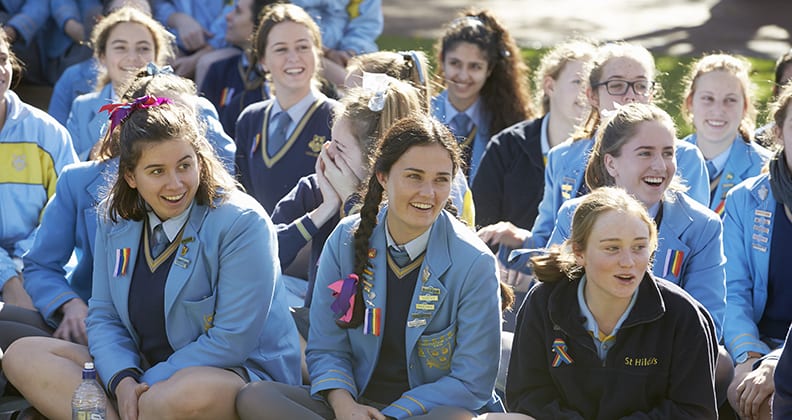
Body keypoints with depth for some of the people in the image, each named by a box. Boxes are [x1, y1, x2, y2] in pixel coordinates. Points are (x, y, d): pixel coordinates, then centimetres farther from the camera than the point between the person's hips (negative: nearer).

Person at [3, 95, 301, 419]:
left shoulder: (242, 223, -13)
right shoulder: (115, 220, 6)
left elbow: (232, 341, -17)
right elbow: (103, 316, 6)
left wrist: (146, 387, -19)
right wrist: (123, 380, -15)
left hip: (238, 371, -6)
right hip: (139, 369, 6)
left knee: (191, 392, -43)